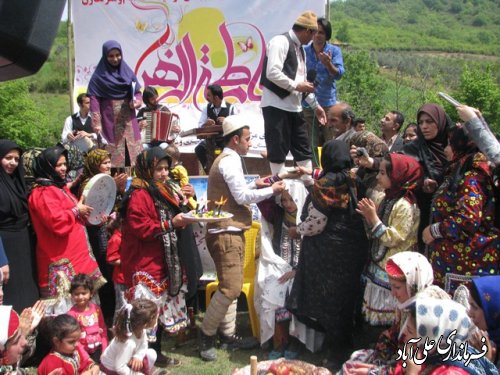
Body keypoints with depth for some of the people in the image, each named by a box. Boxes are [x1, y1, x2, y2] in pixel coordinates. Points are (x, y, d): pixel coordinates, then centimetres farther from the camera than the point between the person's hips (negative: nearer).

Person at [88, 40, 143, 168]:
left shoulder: (128, 72, 11)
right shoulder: (98, 76, -2)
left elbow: (137, 92, 14)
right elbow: (94, 99, -7)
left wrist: (137, 101, -9)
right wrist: (96, 123, -16)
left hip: (128, 119, 4)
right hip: (109, 120, -4)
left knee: (133, 151, 2)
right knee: (113, 154, -6)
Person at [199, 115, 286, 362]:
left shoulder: (227, 159, 18)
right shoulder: (230, 160, -14)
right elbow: (242, 197, -18)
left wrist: (254, 184, 14)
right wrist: (271, 190, -10)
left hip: (230, 231, 11)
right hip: (226, 233, -11)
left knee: (231, 285, 13)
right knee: (231, 287, -12)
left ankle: (227, 333, 18)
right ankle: (207, 334, -2)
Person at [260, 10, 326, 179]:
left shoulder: (299, 49, 18)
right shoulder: (280, 42, -10)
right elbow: (272, 73, -22)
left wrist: (315, 105, 21)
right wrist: (296, 86, -15)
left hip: (294, 107, 9)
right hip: (276, 106, -9)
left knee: (303, 148, 10)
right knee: (278, 150, -2)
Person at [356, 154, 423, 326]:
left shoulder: (405, 205, -20)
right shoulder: (389, 199, 7)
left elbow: (393, 238, -23)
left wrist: (374, 218, -25)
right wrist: (369, 216, 0)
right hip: (380, 264, 9)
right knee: (376, 310, 17)